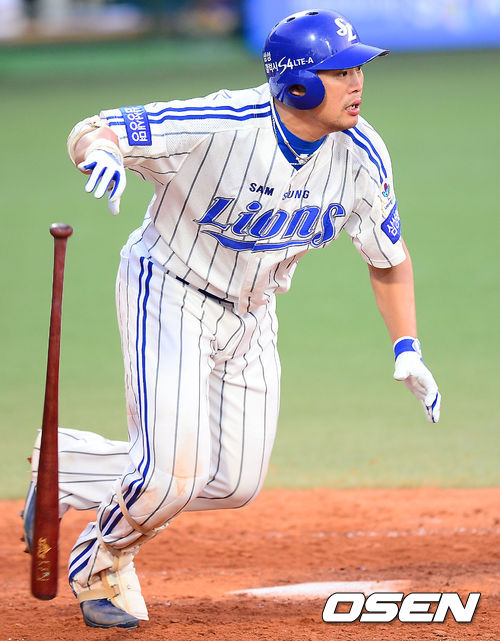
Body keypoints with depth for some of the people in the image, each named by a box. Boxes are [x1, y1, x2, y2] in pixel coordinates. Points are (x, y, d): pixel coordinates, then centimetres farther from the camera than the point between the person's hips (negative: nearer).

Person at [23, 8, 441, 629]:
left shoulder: (360, 157, -14)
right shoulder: (216, 127, -30)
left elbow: (389, 258, 3)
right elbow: (88, 132, -25)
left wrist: (407, 350, -5)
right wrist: (102, 151, -49)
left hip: (250, 315, 6)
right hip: (170, 293, -6)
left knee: (234, 482, 6)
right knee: (175, 470, -18)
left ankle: (72, 467, 29)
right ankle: (102, 570, 15)